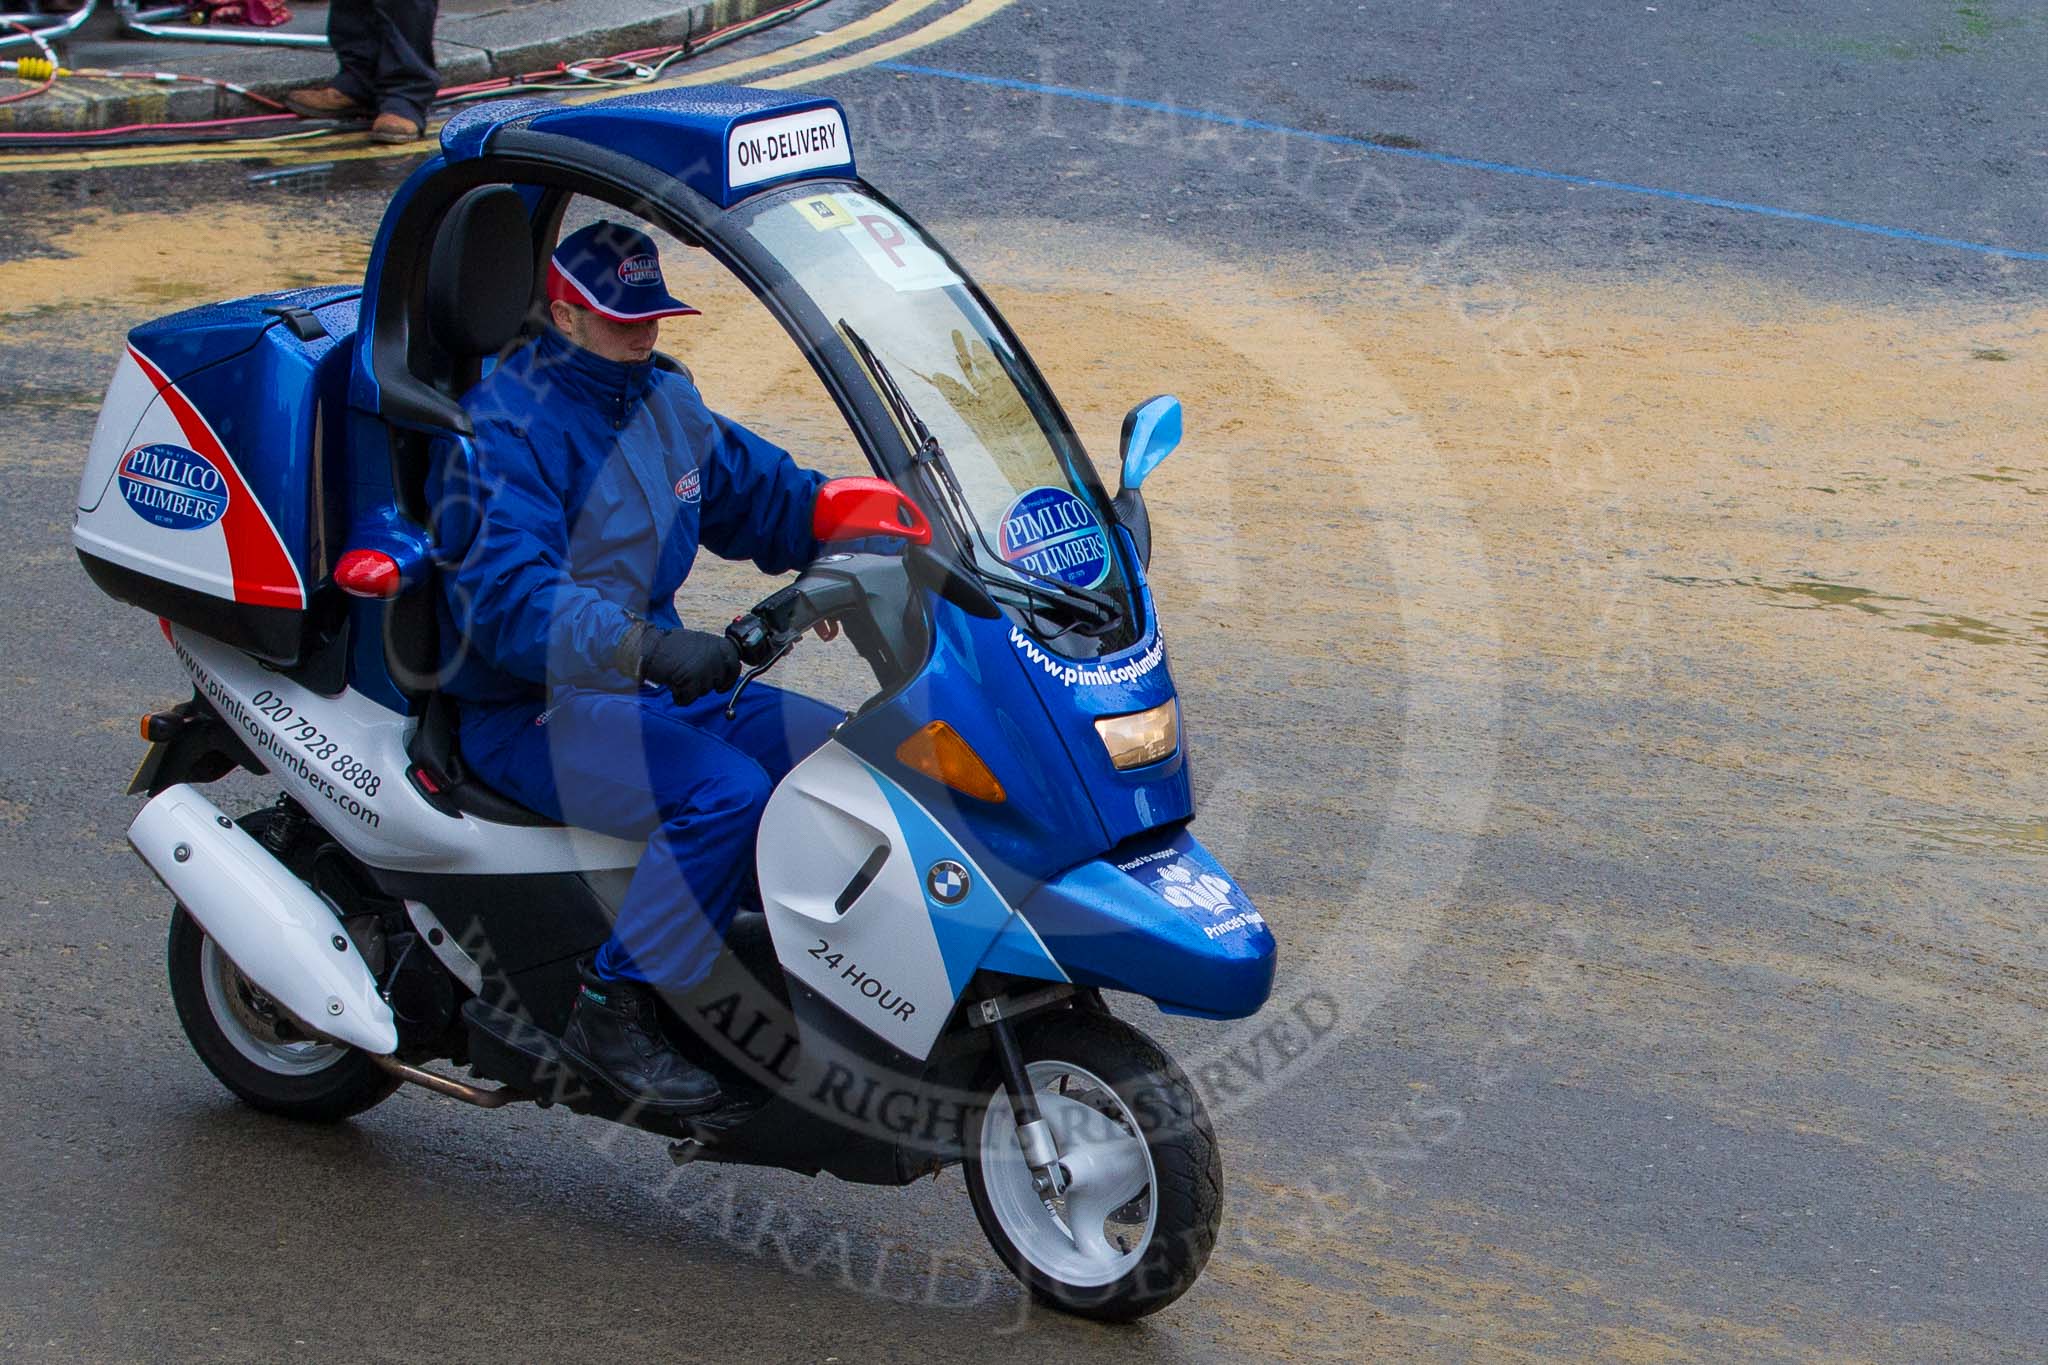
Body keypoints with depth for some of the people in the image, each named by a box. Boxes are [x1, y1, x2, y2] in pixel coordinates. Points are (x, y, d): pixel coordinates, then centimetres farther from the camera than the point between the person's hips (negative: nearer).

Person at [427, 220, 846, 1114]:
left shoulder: (665, 406, 12)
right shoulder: (504, 427, -15)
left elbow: (768, 495, 21)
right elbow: (507, 594, -29)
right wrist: (641, 645, -43)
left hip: (643, 691, 8)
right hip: (531, 713, -8)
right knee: (727, 789, -31)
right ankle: (610, 1011, -22)